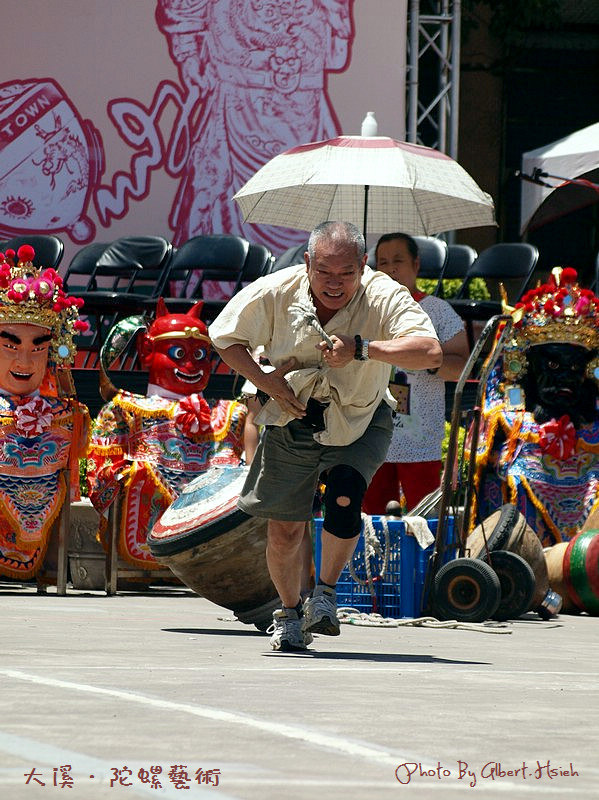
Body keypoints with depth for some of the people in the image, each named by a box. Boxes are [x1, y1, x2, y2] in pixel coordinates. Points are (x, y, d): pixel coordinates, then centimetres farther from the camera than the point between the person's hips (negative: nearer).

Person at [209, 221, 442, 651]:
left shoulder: (384, 297, -24)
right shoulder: (275, 293, -17)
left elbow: (430, 353, -38)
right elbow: (226, 337, -1)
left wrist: (360, 348, -44)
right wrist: (264, 380, -15)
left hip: (358, 422, -2)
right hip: (293, 418, 2)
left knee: (345, 497, -27)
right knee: (285, 529, 3)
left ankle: (326, 592, -1)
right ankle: (290, 613, 30)